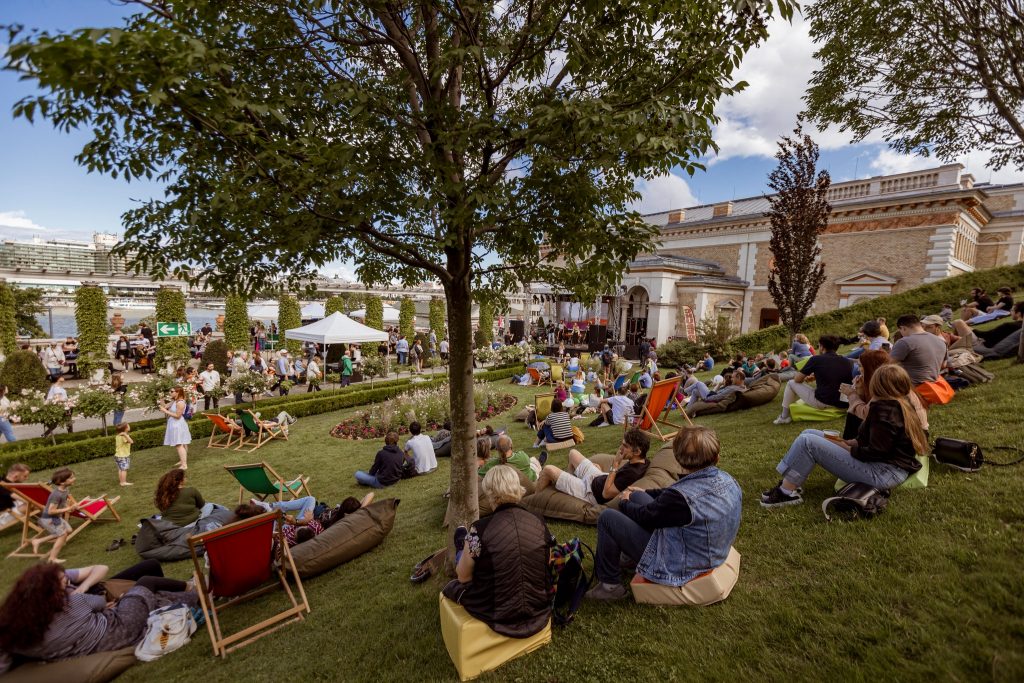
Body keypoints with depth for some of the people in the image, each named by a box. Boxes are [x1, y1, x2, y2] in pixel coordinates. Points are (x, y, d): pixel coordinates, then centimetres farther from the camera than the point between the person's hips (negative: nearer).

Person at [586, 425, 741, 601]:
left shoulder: (681, 498, -36)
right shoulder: (728, 480, -11)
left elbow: (644, 516, -16)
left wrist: (624, 503, 6)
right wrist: (645, 492, 16)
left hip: (678, 569, -8)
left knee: (607, 518, -3)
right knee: (636, 497, 15)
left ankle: (609, 585, 12)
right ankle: (629, 554, 36)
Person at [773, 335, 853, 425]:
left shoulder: (816, 359, -9)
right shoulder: (847, 362, 3)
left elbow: (797, 379, -2)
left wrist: (805, 378, 21)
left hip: (821, 403, -6)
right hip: (840, 402, 6)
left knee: (791, 383, 12)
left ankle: (784, 417, 17)